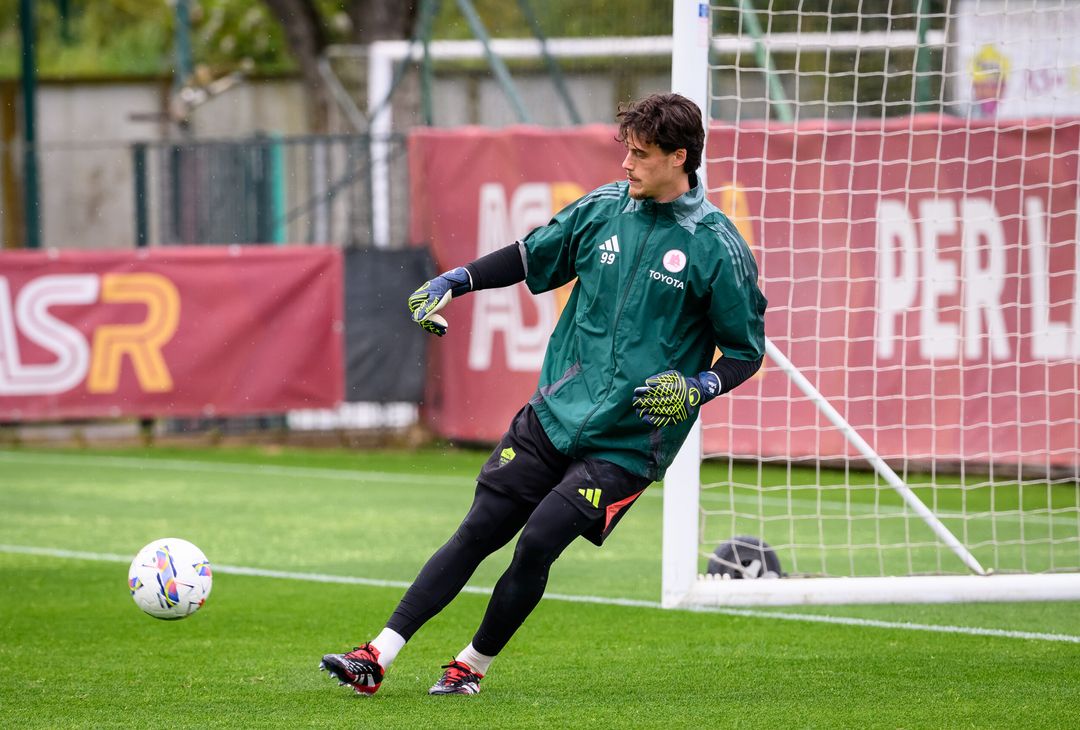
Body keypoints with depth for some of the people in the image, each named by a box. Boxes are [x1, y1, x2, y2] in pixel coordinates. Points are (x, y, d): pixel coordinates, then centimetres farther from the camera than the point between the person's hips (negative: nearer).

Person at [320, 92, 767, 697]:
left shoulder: (718, 248, -9)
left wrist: (697, 388, -18)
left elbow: (747, 350, -2)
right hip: (555, 413, 4)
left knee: (539, 541, -15)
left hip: (627, 441, -4)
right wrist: (454, 282, 8)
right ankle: (379, 657, -1)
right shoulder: (603, 209, 3)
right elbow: (531, 257, 19)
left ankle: (473, 666, 5)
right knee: (479, 530, -1)